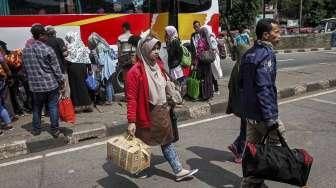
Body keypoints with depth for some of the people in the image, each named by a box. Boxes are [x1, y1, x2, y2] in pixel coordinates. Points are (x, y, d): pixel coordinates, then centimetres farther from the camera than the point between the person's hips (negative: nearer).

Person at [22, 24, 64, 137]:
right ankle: (55, 130, 12)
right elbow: (56, 68, -10)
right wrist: (61, 81, 1)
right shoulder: (47, 49, -13)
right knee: (53, 107, 6)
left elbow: (25, 68, 11)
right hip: (51, 84, -4)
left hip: (35, 85, 4)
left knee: (37, 108, 16)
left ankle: (36, 129, 26)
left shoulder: (25, 50, 3)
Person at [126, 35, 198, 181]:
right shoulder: (135, 71, -19)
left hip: (161, 113, 7)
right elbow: (131, 99, -20)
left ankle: (178, 171, 22)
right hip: (146, 114, -7)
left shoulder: (158, 65, 4)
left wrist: (165, 105, 19)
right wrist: (131, 121, -21)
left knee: (167, 141, 13)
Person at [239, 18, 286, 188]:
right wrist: (270, 119, -23)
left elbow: (241, 82, 16)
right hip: (262, 113, -9)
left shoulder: (249, 54, 11)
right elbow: (264, 88, -24)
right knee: (279, 136, 10)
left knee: (251, 146, 17)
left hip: (249, 111, 9)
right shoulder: (266, 54, -18)